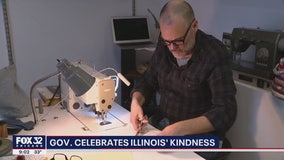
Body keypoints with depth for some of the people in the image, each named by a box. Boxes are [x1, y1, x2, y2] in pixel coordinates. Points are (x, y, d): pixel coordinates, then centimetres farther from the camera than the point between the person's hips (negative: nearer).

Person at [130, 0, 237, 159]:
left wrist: (182, 129, -36)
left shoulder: (216, 54, -20)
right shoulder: (164, 47, -4)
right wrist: (136, 102, -15)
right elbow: (148, 81, 7)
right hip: (161, 122, 4)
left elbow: (226, 112, -24)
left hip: (200, 133, -4)